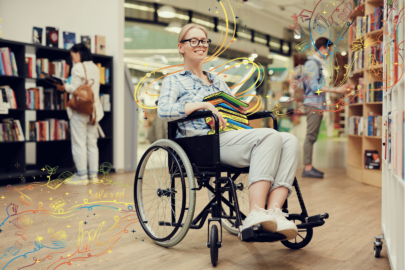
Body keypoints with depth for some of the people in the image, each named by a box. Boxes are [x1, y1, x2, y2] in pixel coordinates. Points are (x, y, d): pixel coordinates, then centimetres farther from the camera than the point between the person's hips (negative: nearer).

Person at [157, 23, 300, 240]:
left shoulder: (217, 80, 34)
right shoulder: (174, 80, 12)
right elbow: (163, 110, -8)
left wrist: (246, 107, 12)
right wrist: (203, 105, -16)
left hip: (235, 138, 7)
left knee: (290, 140, -20)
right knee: (270, 136, -30)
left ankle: (274, 210, -35)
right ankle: (256, 212, -39)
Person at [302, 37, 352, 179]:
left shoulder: (317, 63, 21)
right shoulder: (312, 63, -9)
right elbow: (314, 86, -18)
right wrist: (336, 90, -18)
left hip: (318, 104, 10)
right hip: (313, 104, -10)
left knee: (312, 137, 8)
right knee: (311, 136, -11)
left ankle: (309, 167, 11)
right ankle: (307, 168, -10)